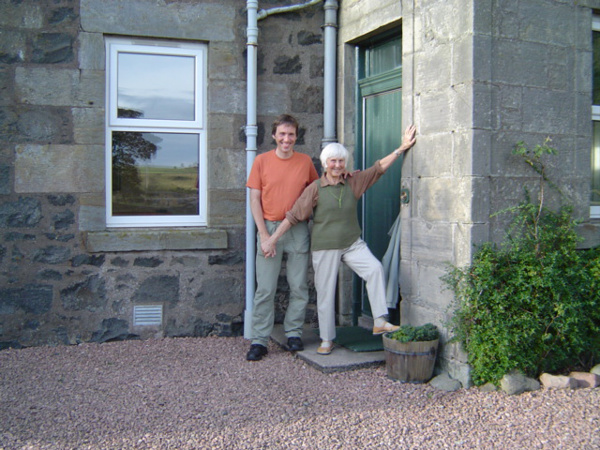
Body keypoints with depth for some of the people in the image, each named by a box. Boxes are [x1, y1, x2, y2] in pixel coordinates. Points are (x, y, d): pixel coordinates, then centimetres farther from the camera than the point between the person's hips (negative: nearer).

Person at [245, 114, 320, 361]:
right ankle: (259, 340, 8)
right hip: (270, 227, -1)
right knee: (265, 289, 0)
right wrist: (264, 235, -7)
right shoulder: (262, 161, 0)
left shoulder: (305, 161, 5)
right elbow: (255, 200, -1)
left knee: (299, 287, 7)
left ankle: (293, 333, 21)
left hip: (298, 230, 2)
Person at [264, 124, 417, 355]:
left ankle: (380, 322, -16)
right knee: (325, 293, 5)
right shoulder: (315, 188, -6)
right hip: (324, 247, -2)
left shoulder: (354, 182, 4)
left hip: (352, 243, 2)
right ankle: (327, 340, 21)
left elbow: (378, 167, 4)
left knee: (375, 268, -23)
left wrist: (401, 148, -2)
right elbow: (294, 215, -5)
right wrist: (273, 239, -8)